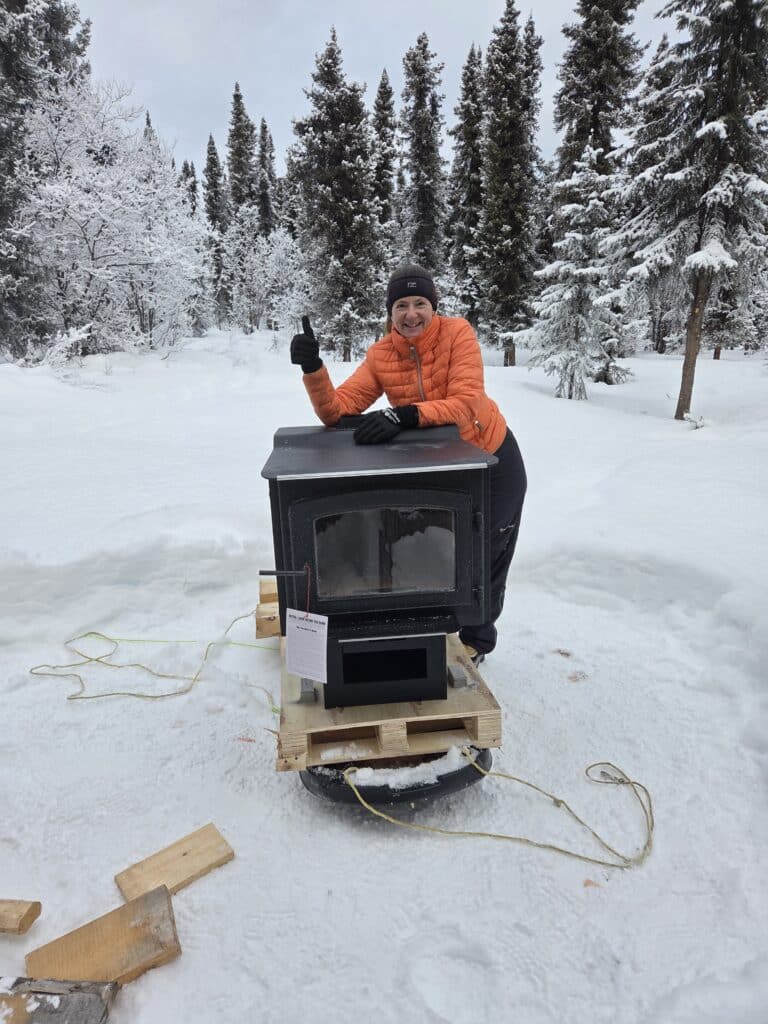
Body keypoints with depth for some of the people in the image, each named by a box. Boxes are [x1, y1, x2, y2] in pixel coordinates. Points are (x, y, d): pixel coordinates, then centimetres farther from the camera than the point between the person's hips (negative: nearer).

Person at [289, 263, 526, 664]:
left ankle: (476, 639, 38)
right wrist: (313, 367, -38)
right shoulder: (381, 355, -15)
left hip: (492, 458, -3)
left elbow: (466, 405, -36)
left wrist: (404, 415, -49)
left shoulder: (457, 332, -24)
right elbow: (336, 410, -21)